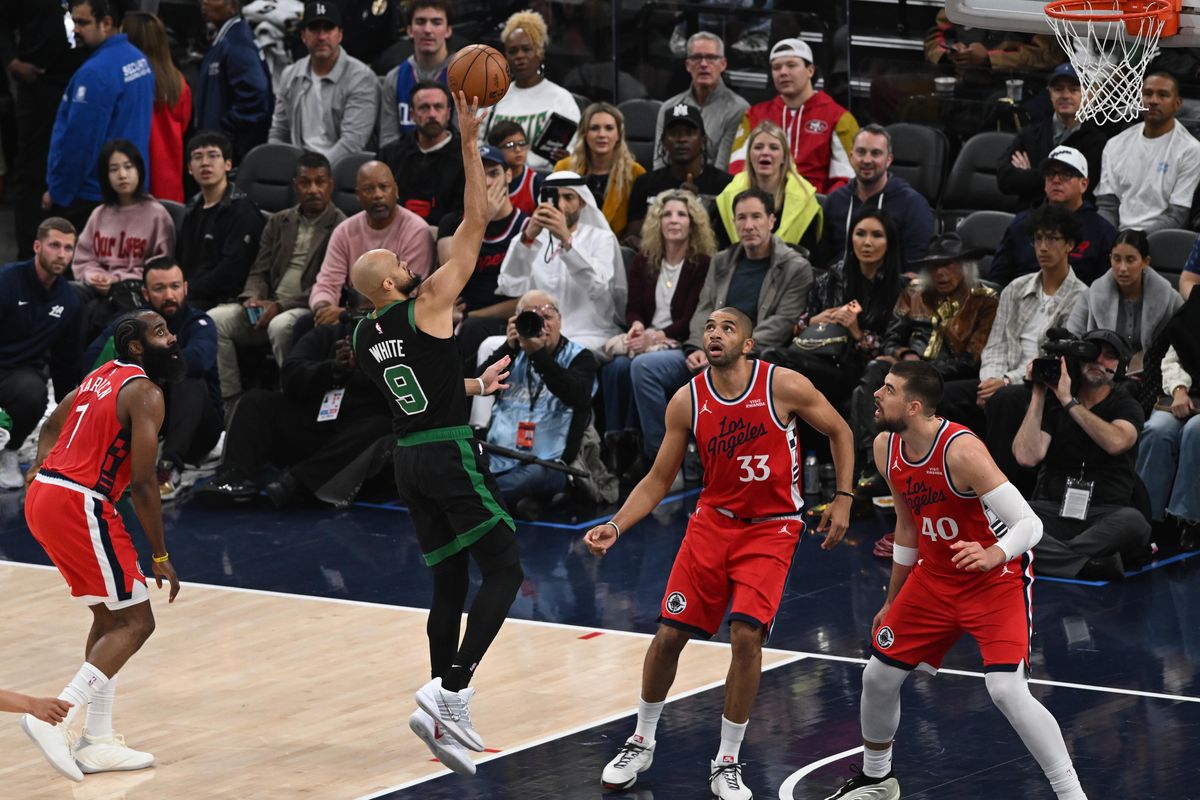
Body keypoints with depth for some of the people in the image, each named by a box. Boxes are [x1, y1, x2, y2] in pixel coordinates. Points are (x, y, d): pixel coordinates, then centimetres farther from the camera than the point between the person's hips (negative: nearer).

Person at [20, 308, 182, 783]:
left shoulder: (101, 377, 18)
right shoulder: (145, 393, -10)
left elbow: (52, 425, 32)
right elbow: (143, 482, -14)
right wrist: (160, 557, -9)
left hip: (42, 494, 9)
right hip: (79, 505, -9)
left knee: (111, 616, 18)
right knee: (135, 622, -4)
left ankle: (97, 741, 17)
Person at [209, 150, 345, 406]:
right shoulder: (279, 222, 19)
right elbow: (259, 272, 18)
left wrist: (280, 306, -17)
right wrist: (252, 298, -6)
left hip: (309, 309, -6)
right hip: (268, 306, 6)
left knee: (280, 326, -38)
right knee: (214, 320, -16)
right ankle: (230, 402, -15)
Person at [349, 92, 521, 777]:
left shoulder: (364, 339, 9)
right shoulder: (428, 305, -11)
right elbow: (476, 222, -10)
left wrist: (476, 385, 35)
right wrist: (470, 141, -8)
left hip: (410, 458, 7)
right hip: (452, 456, -7)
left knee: (450, 581, 13)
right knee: (505, 571, -1)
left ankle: (449, 717, 10)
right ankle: (450, 690, -16)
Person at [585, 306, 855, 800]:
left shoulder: (783, 385, -13)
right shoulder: (687, 401, -5)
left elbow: (839, 432, 2)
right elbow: (658, 481, 1)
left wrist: (843, 499, -4)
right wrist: (615, 526, -12)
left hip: (771, 528, -3)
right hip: (713, 520, 3)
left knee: (746, 635, -17)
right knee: (669, 634, -2)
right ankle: (641, 743, 21)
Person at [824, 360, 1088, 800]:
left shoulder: (961, 450, -28)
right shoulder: (886, 448, -4)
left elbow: (1030, 523, -29)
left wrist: (994, 555, -50)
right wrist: (893, 601, 19)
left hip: (998, 578, -8)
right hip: (935, 578, 8)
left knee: (1006, 690, -23)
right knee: (878, 676, 11)